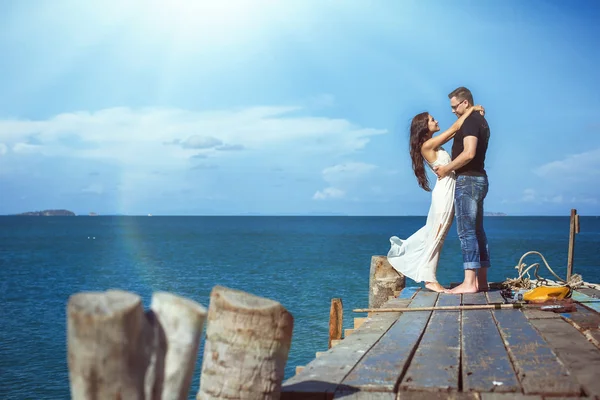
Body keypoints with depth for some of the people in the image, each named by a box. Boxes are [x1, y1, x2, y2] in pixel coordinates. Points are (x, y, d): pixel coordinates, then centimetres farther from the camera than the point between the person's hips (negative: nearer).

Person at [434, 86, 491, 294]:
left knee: (466, 231, -12)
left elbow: (469, 153, -24)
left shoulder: (470, 121, -13)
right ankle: (481, 280, 14)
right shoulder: (481, 121, 19)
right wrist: (451, 166, 17)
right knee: (477, 231, 11)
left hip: (468, 180, -11)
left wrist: (447, 168, -15)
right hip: (478, 179, 11)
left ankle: (469, 282, -15)